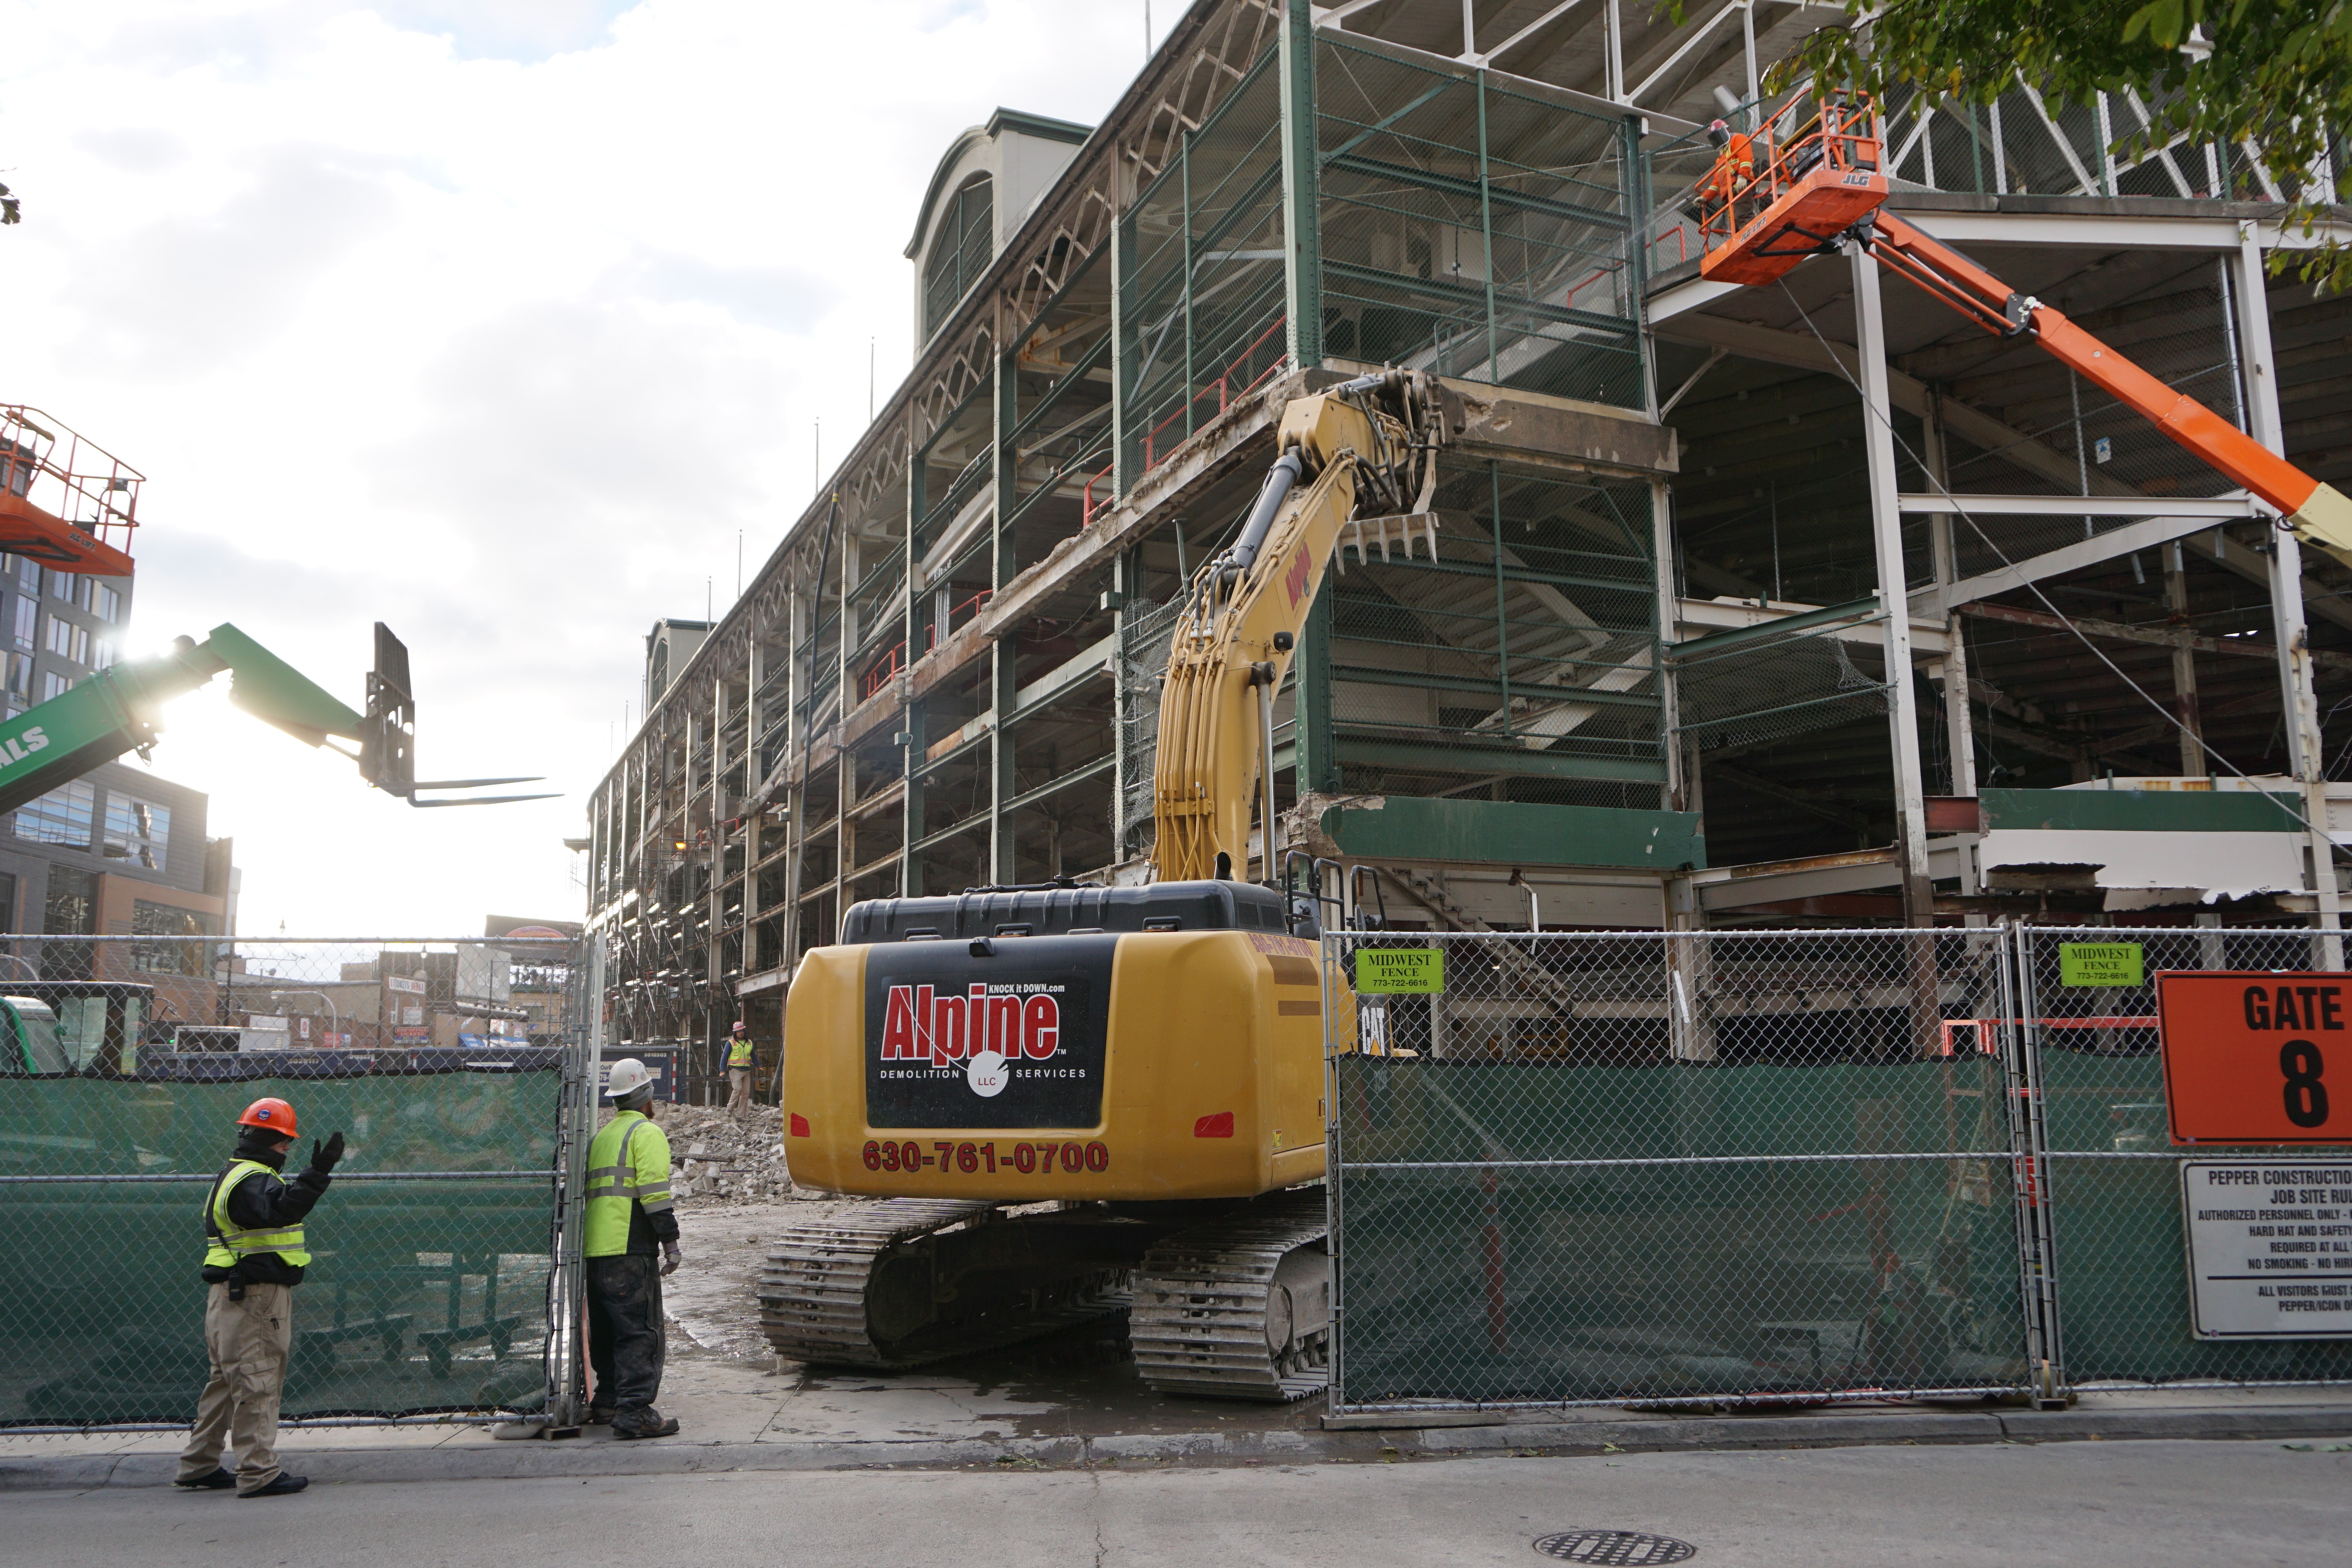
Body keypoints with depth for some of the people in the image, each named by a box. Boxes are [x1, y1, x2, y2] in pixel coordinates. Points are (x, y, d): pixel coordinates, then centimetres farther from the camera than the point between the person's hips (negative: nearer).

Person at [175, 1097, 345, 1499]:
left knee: (227, 1383, 17)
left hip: (232, 1296, 11)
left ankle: (199, 1466, 25)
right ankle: (259, 1474, -3)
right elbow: (280, 1210, -37)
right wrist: (317, 1175, -44)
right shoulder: (253, 1181, -17)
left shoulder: (233, 1176, 18)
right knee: (258, 1384, -6)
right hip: (255, 1298, -11)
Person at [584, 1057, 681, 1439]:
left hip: (595, 1250, 8)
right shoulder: (646, 1133, -5)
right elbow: (654, 1191, -15)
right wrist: (670, 1241, -13)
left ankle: (606, 1403, 21)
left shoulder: (601, 1136, 22)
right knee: (640, 1332, -8)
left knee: (607, 1331, 17)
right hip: (630, 1250, -8)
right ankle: (635, 1414, -13)